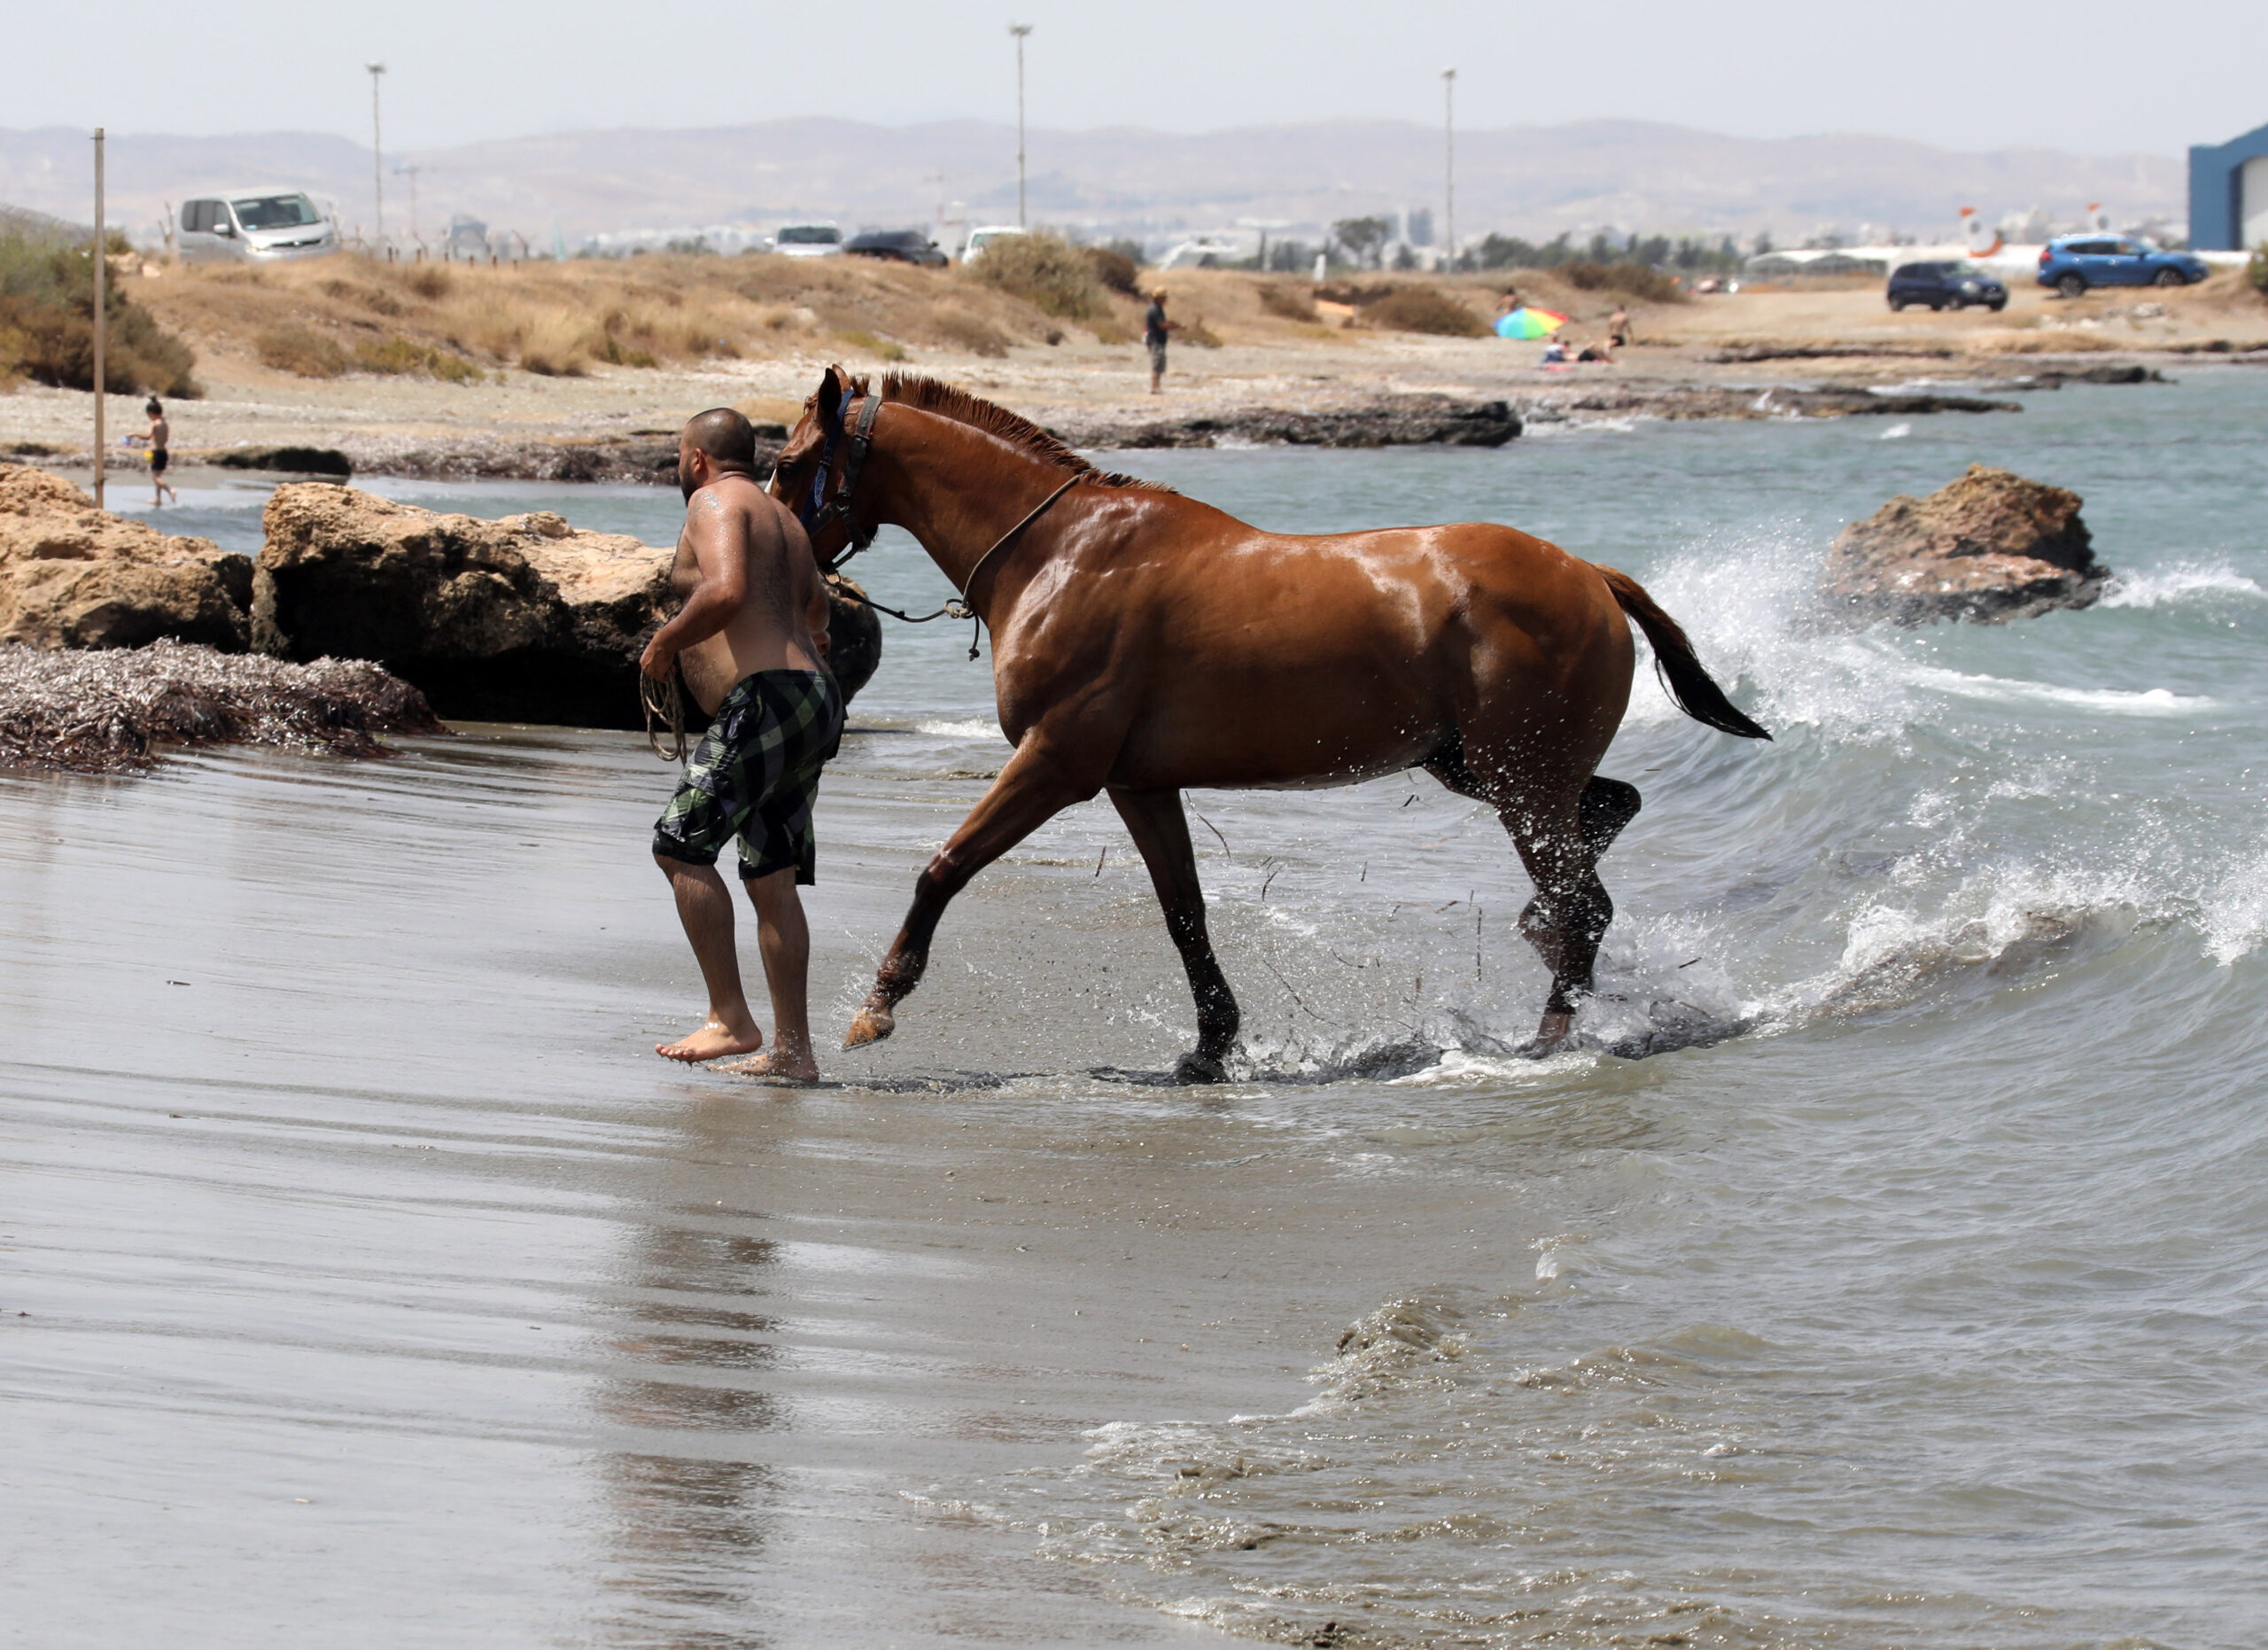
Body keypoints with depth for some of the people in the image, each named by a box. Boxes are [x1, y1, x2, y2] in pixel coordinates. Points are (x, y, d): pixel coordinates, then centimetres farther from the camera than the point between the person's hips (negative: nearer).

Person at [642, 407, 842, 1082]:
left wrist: (665, 641, -9)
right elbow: (815, 603, 41)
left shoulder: (714, 502, -5)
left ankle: (730, 1019, -11)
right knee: (772, 878, 9)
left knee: (681, 846, -7)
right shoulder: (780, 517, 25)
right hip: (815, 700, 10)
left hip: (765, 701, -10)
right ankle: (793, 1048, 6)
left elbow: (725, 592, -23)